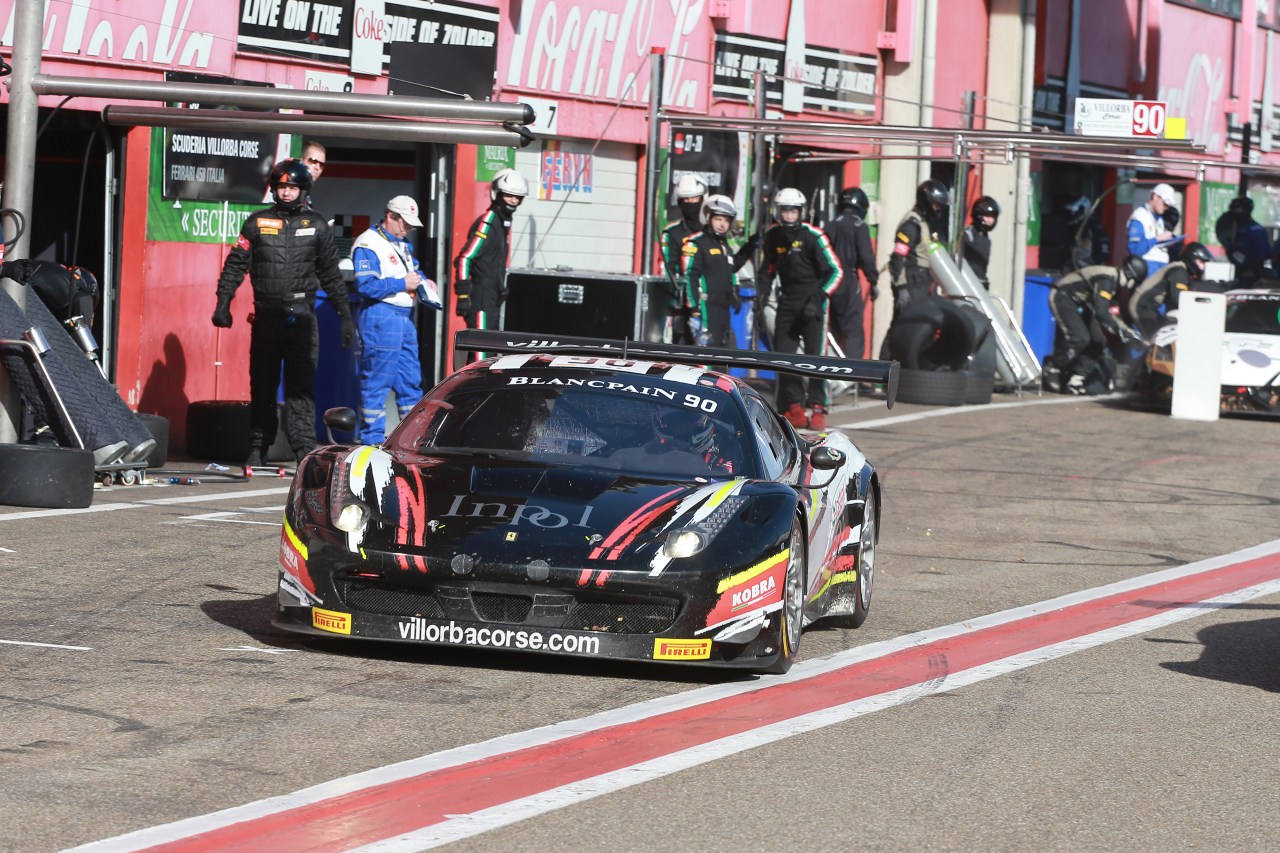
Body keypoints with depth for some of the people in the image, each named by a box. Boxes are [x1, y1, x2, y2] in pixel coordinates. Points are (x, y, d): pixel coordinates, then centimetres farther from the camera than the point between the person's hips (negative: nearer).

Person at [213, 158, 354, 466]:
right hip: (265, 316, 1)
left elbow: (331, 275, 12)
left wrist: (345, 314, 9)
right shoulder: (258, 222, 8)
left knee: (301, 384, -7)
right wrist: (223, 302, 0)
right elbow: (236, 264, 9)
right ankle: (257, 448, 13)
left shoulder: (316, 225, 9)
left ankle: (304, 447, -9)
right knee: (262, 383, 6)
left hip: (301, 317, -1)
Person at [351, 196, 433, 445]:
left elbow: (415, 270, 35)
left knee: (410, 377, 12)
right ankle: (372, 438, -1)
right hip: (381, 315, -10)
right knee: (376, 380, -5)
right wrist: (402, 284, -16)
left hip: (405, 316, 10)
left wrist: (422, 281, 12)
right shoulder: (368, 245, -11)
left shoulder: (403, 244, 20)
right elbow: (366, 285, -21)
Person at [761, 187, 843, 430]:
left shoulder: (812, 236, -12)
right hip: (787, 301, 5)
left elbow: (836, 271, -10)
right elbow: (769, 268, 21)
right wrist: (763, 292, 7)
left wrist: (817, 299, -17)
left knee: (816, 355, -11)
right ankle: (793, 405, 11)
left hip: (812, 299, -5)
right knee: (783, 355, 0)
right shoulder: (772, 236, 4)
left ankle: (818, 407, -5)